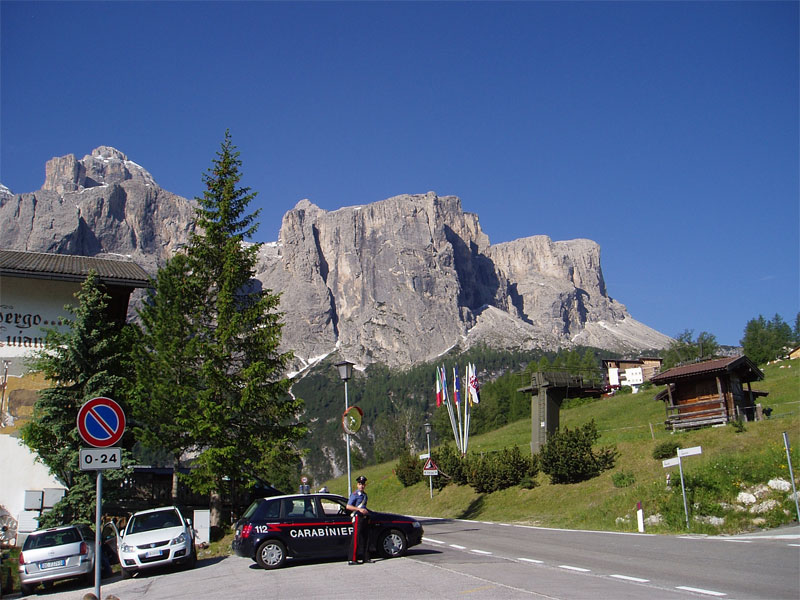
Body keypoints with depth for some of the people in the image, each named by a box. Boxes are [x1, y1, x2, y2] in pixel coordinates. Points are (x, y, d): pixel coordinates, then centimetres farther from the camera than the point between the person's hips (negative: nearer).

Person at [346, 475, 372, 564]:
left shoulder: (364, 494, 18)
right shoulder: (354, 494, -8)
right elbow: (348, 506, -15)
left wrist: (366, 512, 16)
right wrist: (359, 509, -22)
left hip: (364, 518, 8)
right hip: (358, 517, -8)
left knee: (366, 538, 9)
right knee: (356, 539, -10)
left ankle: (366, 558, 16)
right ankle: (352, 559, -8)